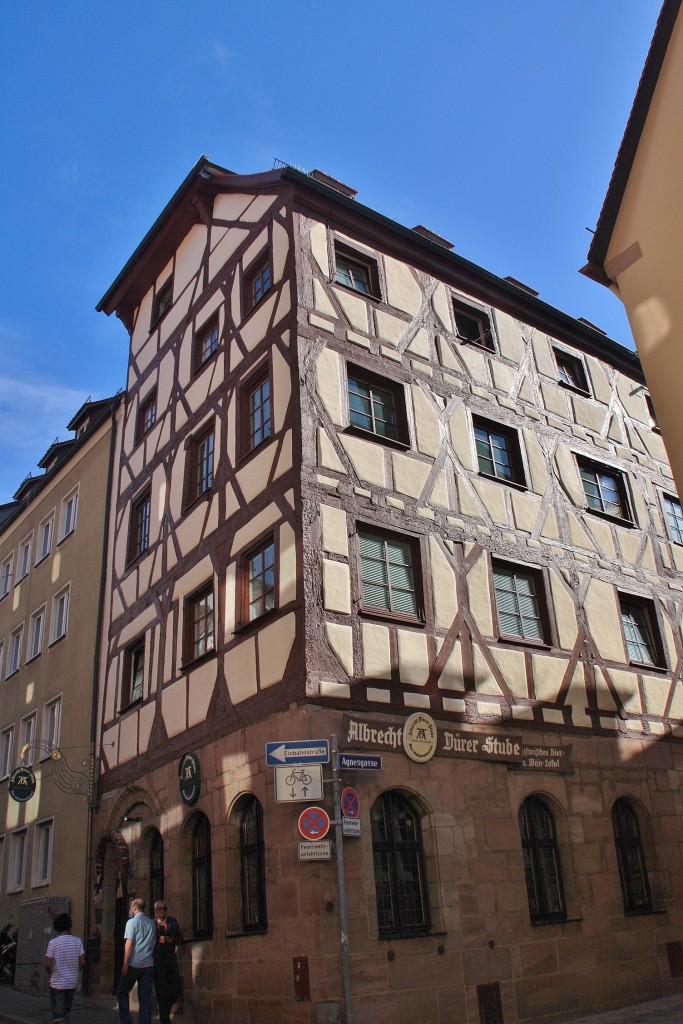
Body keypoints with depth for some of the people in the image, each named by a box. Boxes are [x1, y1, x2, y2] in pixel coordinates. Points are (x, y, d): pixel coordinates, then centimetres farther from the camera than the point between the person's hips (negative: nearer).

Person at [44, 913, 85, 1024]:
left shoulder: (53, 943, -11)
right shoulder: (77, 941, -3)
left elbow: (47, 965, -13)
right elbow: (82, 962, -3)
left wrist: (51, 973, 7)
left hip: (57, 983, -3)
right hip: (73, 982, 4)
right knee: (67, 1012, 22)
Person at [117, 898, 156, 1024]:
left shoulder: (132, 922, -5)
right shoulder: (151, 923, 13)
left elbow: (129, 944, -11)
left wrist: (125, 964, -11)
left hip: (133, 964, -5)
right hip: (148, 965, 5)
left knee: (122, 993, 10)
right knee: (145, 997, 7)